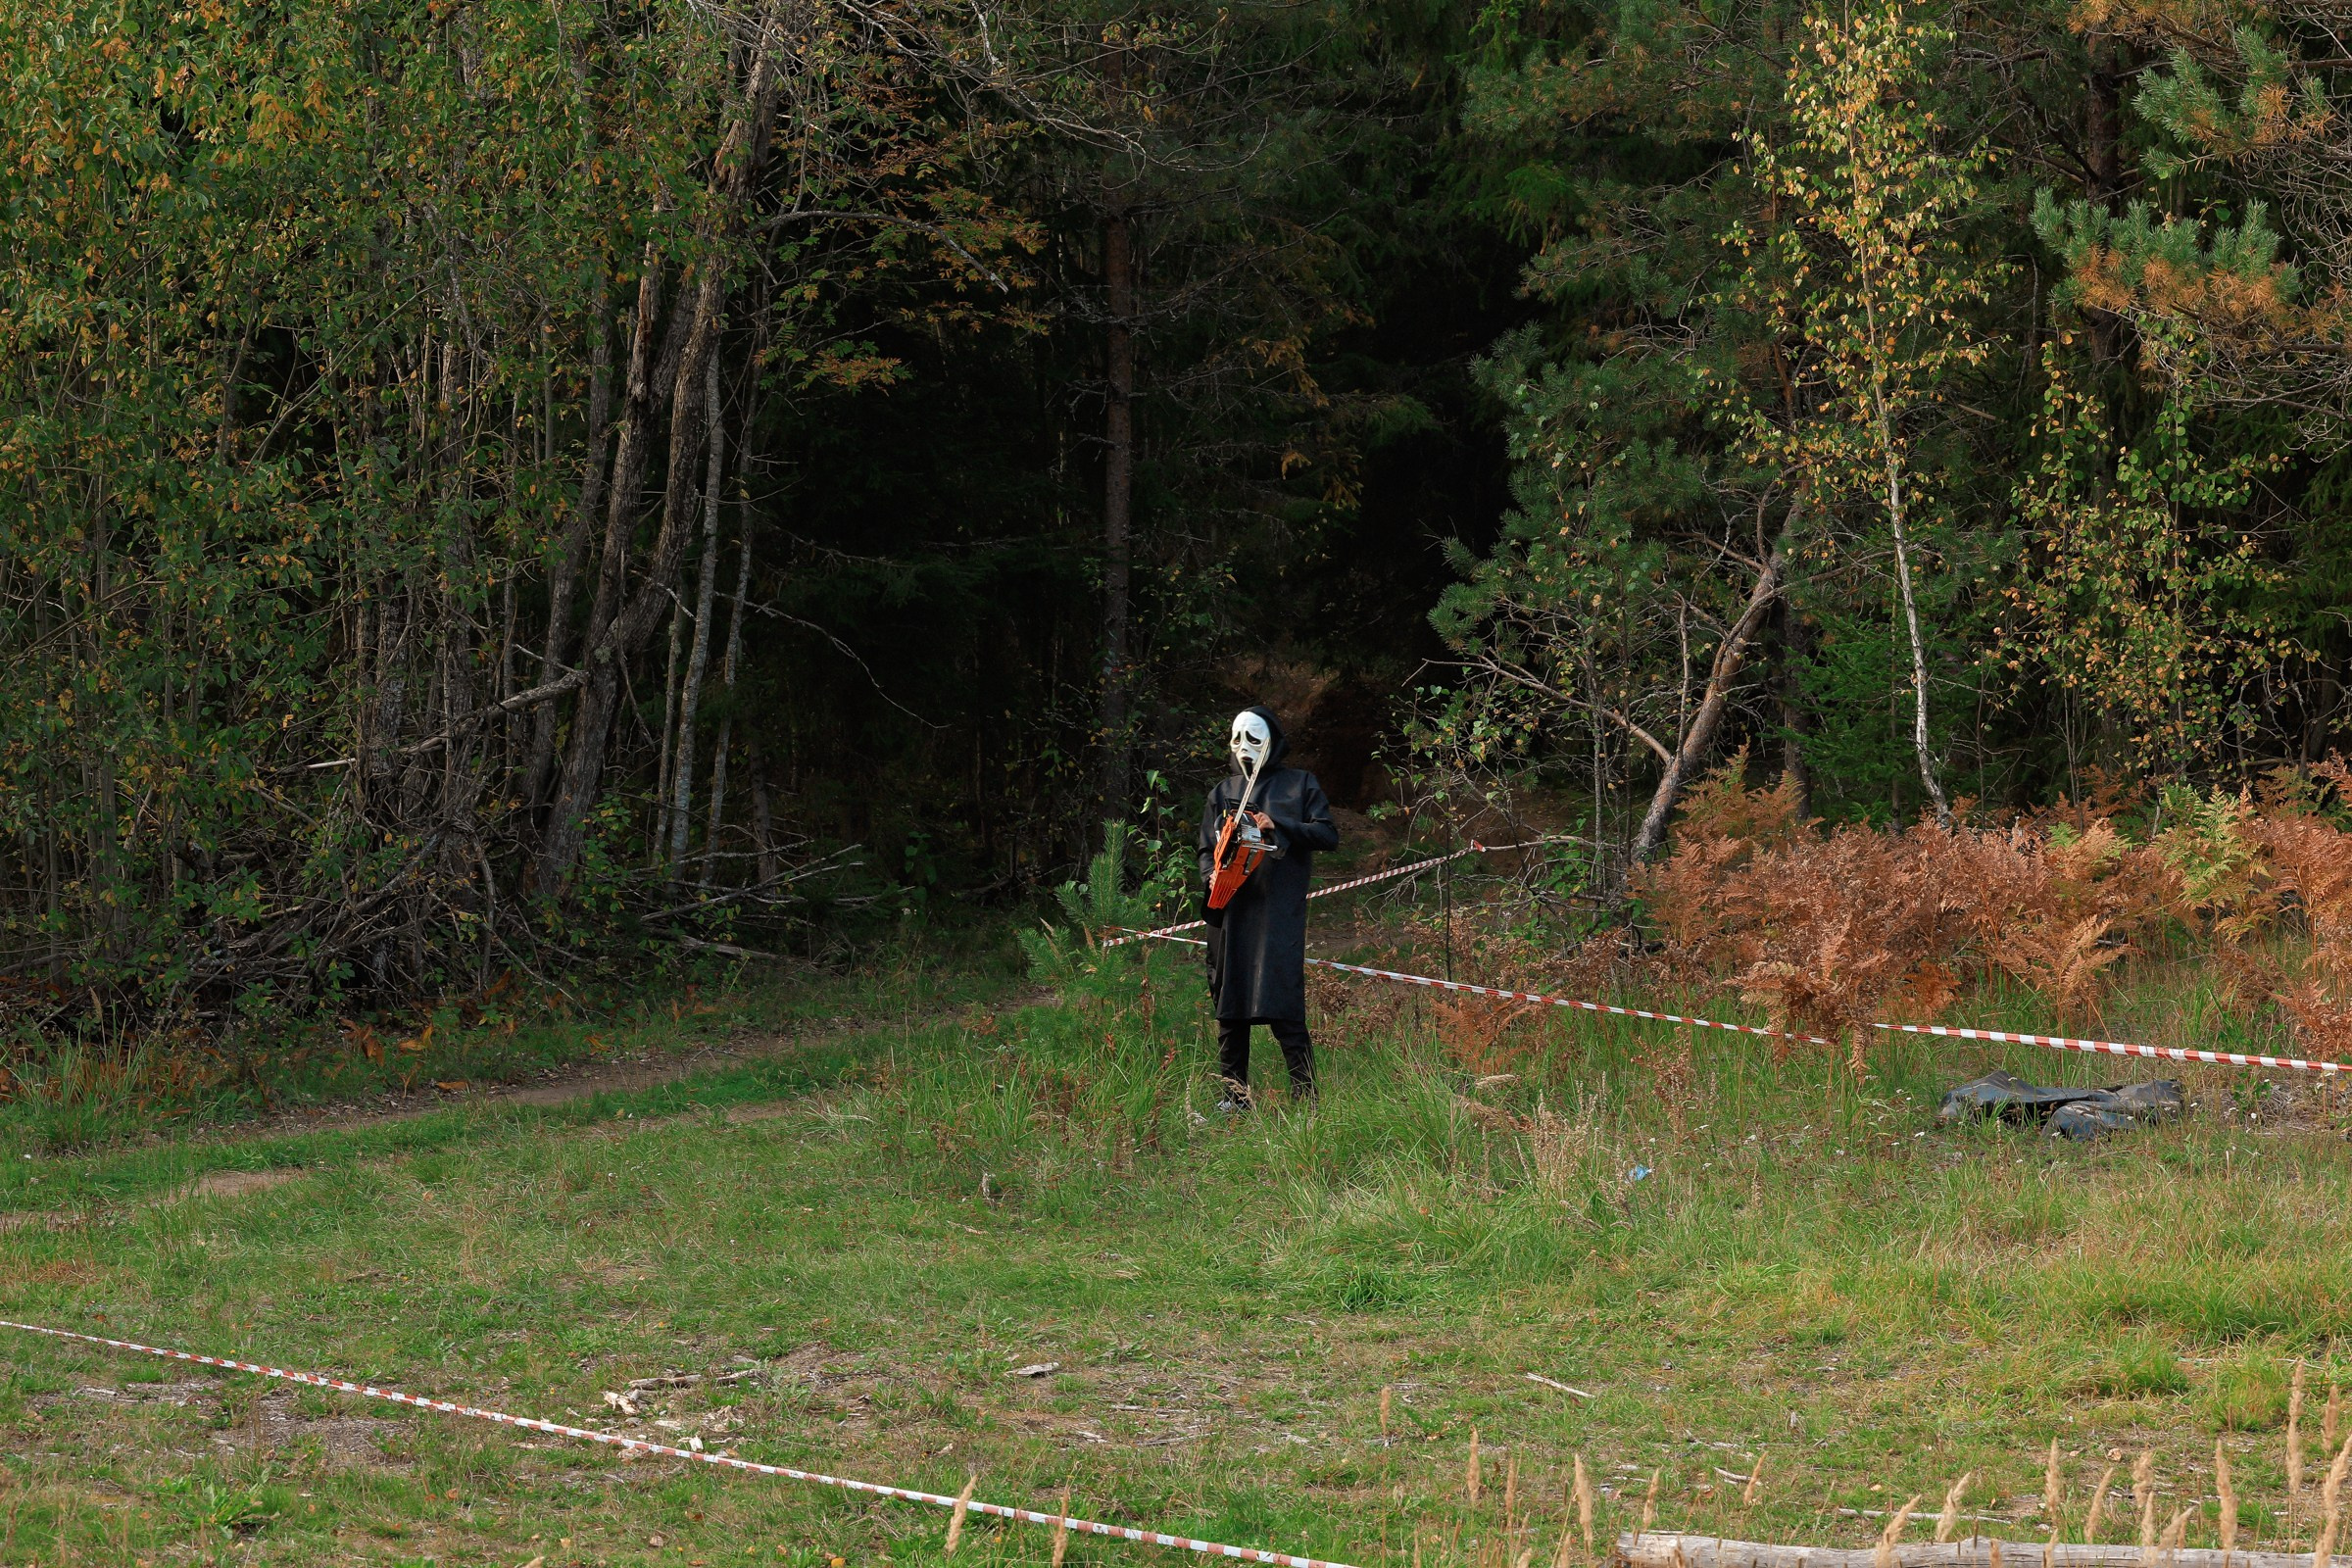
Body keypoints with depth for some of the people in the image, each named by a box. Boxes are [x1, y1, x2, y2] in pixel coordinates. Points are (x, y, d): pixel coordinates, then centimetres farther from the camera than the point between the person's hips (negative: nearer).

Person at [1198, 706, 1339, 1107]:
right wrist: (1211, 876, 0)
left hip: (1279, 908, -4)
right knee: (1228, 1004, 3)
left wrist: (1279, 826, -9)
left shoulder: (1299, 784, 10)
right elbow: (1207, 848, 21)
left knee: (1281, 1005, -12)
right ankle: (1235, 1095, 10)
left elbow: (1328, 835, 3)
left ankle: (1305, 1097, -10)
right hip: (1230, 908, 4)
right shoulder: (1223, 791, 20)